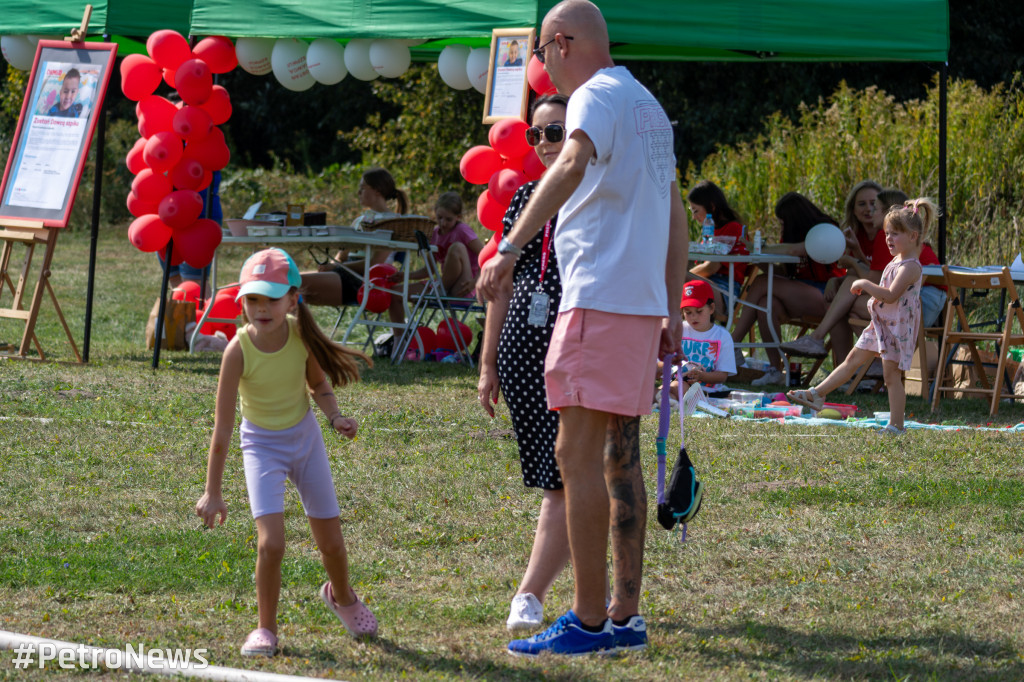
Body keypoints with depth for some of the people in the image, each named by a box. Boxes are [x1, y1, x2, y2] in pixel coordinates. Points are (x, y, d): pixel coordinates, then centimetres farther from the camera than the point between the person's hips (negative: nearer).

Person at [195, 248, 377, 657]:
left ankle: (341, 596, 44)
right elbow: (222, 427, -21)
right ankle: (266, 630, 1)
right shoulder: (239, 350, -25)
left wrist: (334, 416, -17)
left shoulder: (301, 334, -17)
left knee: (331, 541, 10)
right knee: (271, 542, -18)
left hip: (305, 436, 3)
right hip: (262, 445, -3)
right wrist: (212, 492, -19)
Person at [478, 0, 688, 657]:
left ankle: (588, 620, -12)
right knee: (621, 456, 11)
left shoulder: (597, 96, -8)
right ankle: (627, 615, 12)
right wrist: (672, 309, 24)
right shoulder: (649, 105, 21)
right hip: (644, 302, 9)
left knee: (578, 452, -9)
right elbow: (675, 215, 23)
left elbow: (572, 165, -29)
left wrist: (510, 247, -37)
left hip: (599, 299, -9)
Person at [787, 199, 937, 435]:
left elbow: (891, 295, -30)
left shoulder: (910, 267, -19)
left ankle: (896, 425, 3)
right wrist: (872, 292, 13)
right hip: (880, 324, 10)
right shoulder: (896, 261, 12)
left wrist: (866, 285, -21)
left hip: (897, 327, -10)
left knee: (892, 375, -5)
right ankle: (817, 394, 15)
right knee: (853, 360, 12)